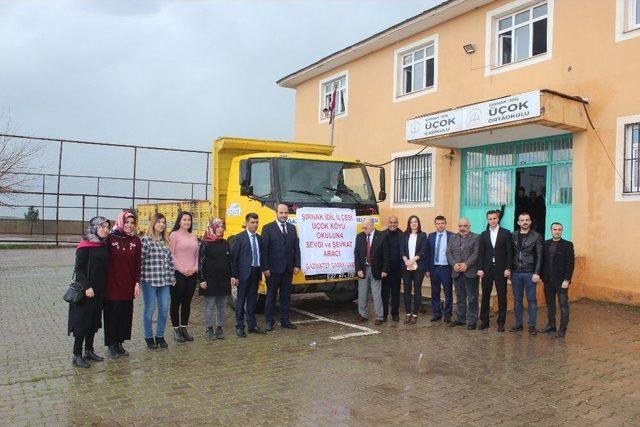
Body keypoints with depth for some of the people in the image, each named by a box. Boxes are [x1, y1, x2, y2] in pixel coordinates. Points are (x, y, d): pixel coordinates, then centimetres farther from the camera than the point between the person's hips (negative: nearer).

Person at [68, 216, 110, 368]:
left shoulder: (104, 246, 8)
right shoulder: (85, 246, -12)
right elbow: (79, 269, -15)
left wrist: (103, 288, 9)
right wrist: (86, 287, -22)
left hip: (99, 290, 7)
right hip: (86, 291, -7)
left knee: (94, 321, 14)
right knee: (82, 321, -1)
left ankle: (89, 351, 25)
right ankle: (77, 356, 8)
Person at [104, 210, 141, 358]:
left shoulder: (136, 241, 4)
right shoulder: (111, 238, -7)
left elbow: (137, 263, 6)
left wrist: (137, 283, 3)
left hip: (128, 285, 4)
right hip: (112, 284, -4)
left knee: (125, 315, 10)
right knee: (112, 315, 5)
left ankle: (119, 343, 24)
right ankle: (111, 345, 18)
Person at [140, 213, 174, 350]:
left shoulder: (166, 241, 12)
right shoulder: (146, 240, -6)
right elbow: (140, 260, -10)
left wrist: (172, 277, 13)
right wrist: (139, 279, -12)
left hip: (164, 281, 5)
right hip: (150, 281, -5)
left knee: (164, 309, 6)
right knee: (149, 310, 4)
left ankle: (160, 336, 21)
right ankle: (149, 337, 19)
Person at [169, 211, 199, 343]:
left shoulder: (193, 237, 14)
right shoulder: (174, 235, -3)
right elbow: (171, 255, -8)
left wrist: (195, 268, -1)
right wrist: (182, 270, -13)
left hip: (192, 274, 5)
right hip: (178, 274, -5)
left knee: (187, 302, 10)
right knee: (176, 302, 3)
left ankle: (184, 328, 20)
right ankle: (176, 330, 12)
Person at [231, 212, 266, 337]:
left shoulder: (259, 238, 9)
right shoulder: (239, 238, -8)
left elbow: (261, 255, 13)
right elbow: (233, 257, -8)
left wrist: (260, 273, 9)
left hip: (255, 273, 5)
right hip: (244, 274, -5)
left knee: (252, 300, 13)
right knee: (241, 300, 4)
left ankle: (252, 325, 23)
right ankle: (239, 327, 12)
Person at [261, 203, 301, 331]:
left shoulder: (292, 228, 10)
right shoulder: (268, 228, -4)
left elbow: (296, 248, 9)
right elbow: (264, 249, -8)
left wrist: (297, 265, 1)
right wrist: (265, 268, -13)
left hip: (288, 269, 4)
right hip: (273, 269, -4)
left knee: (286, 295, 11)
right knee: (271, 295, 5)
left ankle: (285, 320, 20)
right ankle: (269, 321, 14)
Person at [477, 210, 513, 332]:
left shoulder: (506, 233, 1)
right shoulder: (484, 234, 8)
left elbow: (509, 252, -2)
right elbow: (480, 253, 6)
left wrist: (508, 268, -9)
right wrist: (480, 268, -2)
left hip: (501, 269, -2)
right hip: (487, 269, 2)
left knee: (502, 296, 3)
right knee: (485, 295, 6)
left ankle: (501, 322, 11)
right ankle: (484, 321, 15)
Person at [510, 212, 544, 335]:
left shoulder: (536, 236, -1)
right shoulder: (513, 236, 7)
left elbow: (539, 256, -4)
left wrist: (537, 273, -10)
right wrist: (509, 269, 3)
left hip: (529, 273, -3)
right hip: (515, 273, 3)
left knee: (531, 299, 1)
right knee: (517, 300, 8)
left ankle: (532, 325, 9)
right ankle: (518, 324, 17)